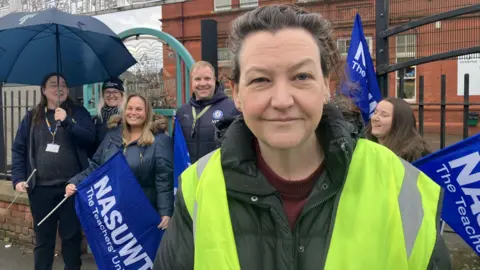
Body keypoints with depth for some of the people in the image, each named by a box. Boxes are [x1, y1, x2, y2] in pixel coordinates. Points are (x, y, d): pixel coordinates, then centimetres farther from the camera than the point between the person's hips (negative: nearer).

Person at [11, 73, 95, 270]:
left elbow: (90, 138, -11)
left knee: (72, 236, 8)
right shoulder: (32, 117, 8)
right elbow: (18, 149, 6)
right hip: (41, 188, 1)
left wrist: (67, 122, -22)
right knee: (43, 237, 11)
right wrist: (18, 178, -5)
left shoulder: (78, 113, 3)